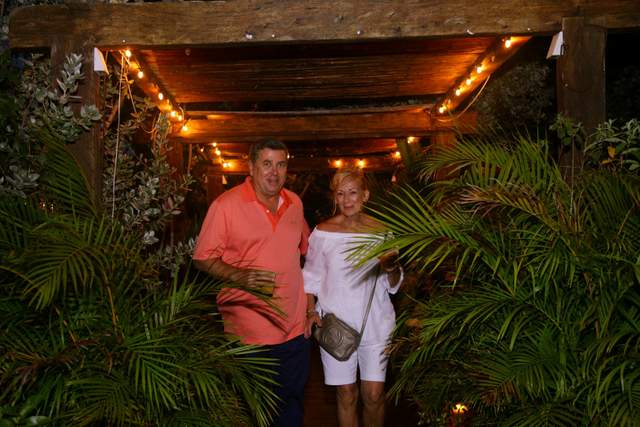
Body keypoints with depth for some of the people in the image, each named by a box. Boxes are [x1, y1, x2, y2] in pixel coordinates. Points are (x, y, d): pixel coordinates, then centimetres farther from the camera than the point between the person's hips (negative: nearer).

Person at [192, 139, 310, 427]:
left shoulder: (295, 203, 7)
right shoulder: (226, 205, -9)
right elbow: (202, 259, -7)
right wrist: (238, 276, -25)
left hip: (295, 330, 5)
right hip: (249, 334, -5)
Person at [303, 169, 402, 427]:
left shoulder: (381, 231, 0)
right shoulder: (323, 232, -3)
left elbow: (393, 285, 4)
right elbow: (311, 277, 5)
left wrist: (392, 270, -16)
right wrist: (311, 311, -6)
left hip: (375, 322, 1)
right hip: (335, 323, -1)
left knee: (374, 395, 4)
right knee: (346, 395, 8)